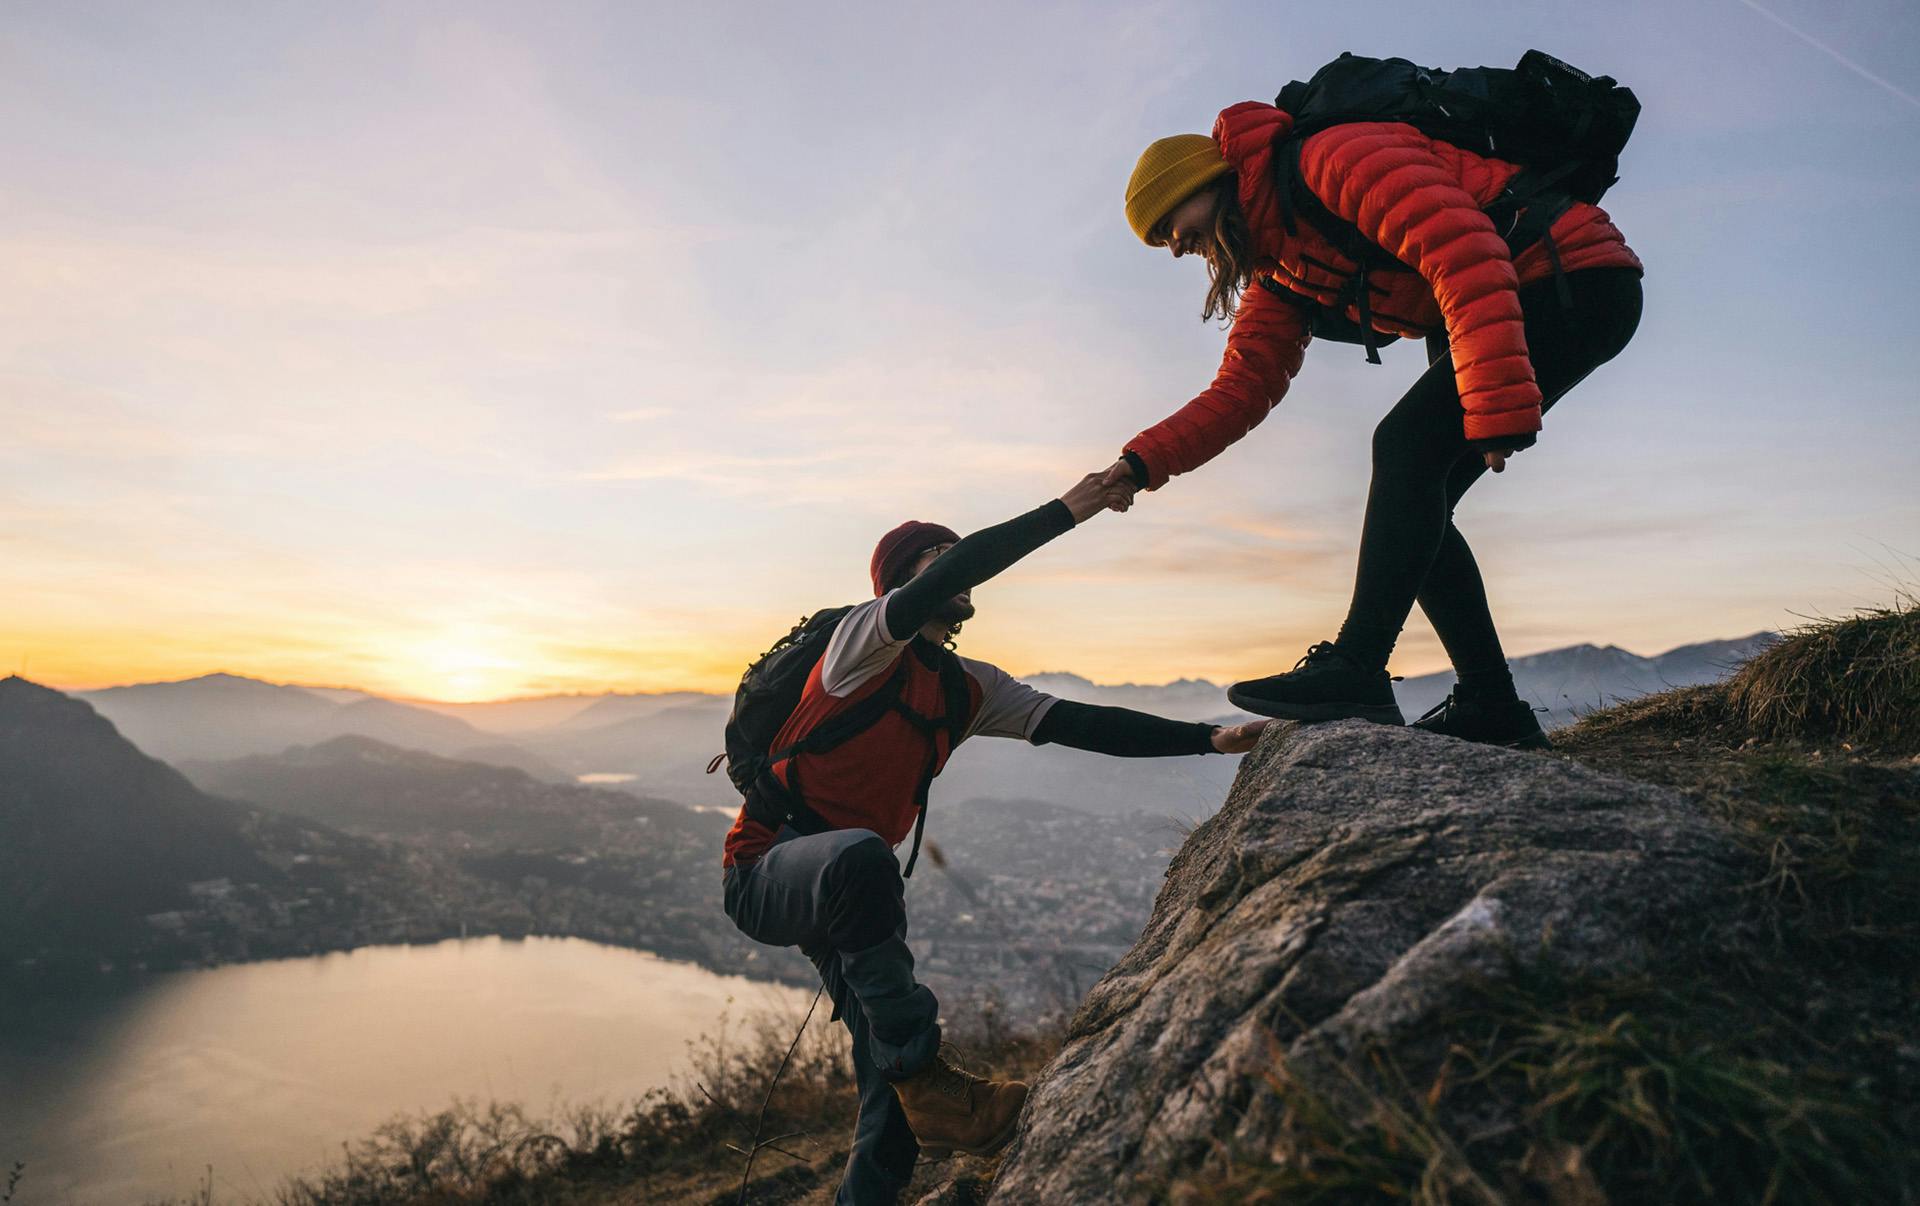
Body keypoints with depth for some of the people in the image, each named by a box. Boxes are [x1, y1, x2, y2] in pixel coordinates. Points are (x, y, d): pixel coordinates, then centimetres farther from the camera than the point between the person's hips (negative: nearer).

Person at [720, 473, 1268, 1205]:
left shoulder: (969, 691, 7)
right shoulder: (866, 638, -12)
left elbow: (1081, 725, 0)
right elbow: (956, 570, -30)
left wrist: (1210, 739, -8)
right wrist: (1065, 511, -26)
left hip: (848, 890, 7)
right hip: (764, 872, -6)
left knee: (894, 1092, -1)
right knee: (860, 855, -40)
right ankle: (930, 1088, -29)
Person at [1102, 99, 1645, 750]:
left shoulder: (1335, 159, -19)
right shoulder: (1277, 272, 10)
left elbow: (1463, 251, -30)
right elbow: (1242, 387, 5)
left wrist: (1498, 407, -35)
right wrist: (1143, 462, -8)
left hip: (1578, 281, -9)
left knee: (1405, 445, -23)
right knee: (1410, 504, 1)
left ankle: (1355, 668, -23)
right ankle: (1492, 705, 4)